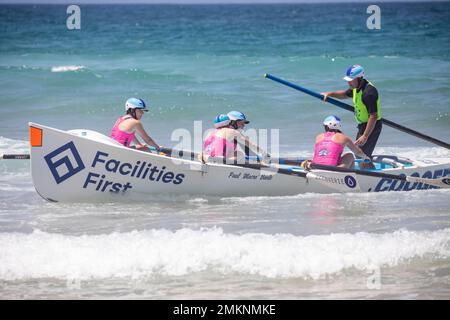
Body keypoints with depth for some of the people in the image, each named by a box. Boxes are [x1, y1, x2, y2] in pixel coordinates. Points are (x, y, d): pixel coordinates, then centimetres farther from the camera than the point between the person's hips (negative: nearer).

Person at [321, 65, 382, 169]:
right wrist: (329, 94, 12)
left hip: (372, 126, -10)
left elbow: (373, 116, -30)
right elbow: (345, 94, 27)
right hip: (363, 125, 10)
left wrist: (365, 136, -31)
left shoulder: (368, 92, -27)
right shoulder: (357, 87, 3)